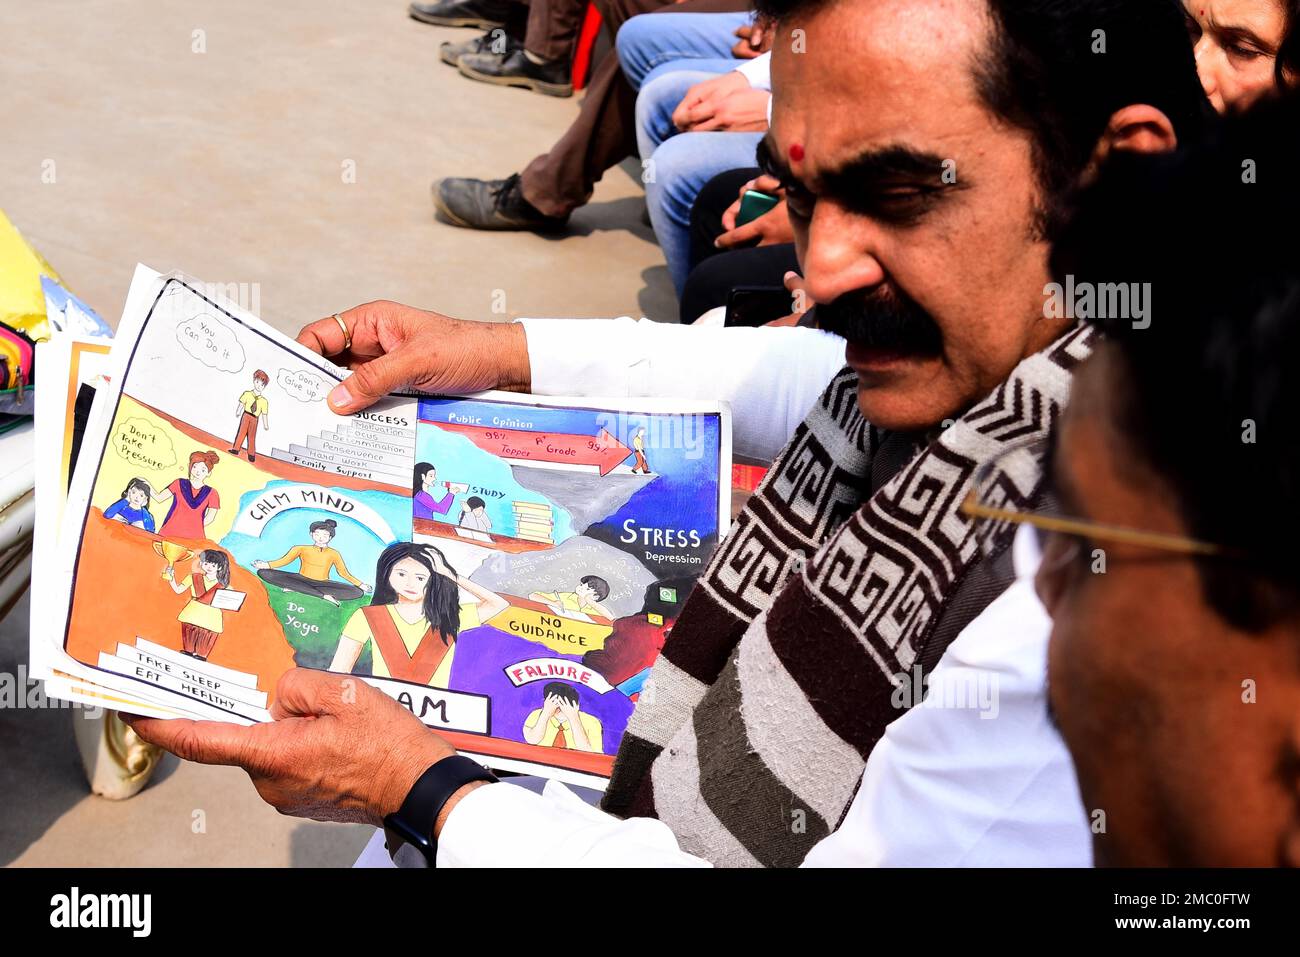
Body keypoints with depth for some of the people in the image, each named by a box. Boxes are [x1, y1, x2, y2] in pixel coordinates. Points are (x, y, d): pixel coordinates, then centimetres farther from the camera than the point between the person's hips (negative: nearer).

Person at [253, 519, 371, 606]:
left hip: (322, 584, 0)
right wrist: (266, 565, -17)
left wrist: (360, 584, 2)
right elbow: (283, 561, 1)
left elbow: (344, 573, 14)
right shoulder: (301, 549, 11)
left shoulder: (333, 554, 13)